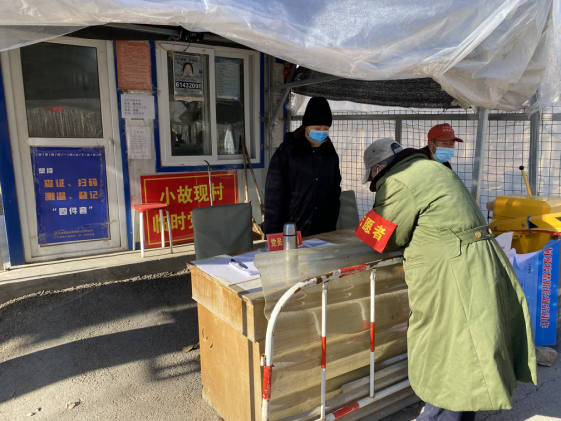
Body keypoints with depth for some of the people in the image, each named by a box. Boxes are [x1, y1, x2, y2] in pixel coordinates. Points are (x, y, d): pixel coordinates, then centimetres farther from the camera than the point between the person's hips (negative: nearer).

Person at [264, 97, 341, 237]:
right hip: (293, 233, -4)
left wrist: (333, 223, 11)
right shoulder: (286, 152, -6)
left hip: (325, 232, 4)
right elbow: (274, 195, -7)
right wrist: (273, 234, -9)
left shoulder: (331, 154, 7)